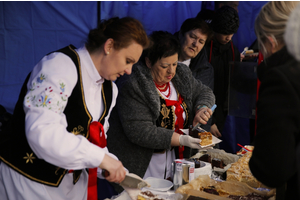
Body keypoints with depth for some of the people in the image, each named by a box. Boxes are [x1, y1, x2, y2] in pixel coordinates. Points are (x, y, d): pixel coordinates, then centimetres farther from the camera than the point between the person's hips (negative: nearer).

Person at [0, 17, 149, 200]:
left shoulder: (109, 89, 7)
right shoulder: (61, 65, -22)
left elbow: (94, 142, 10)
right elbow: (42, 133, -33)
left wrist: (119, 171, -5)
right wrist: (101, 158, -29)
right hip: (26, 179, -8)